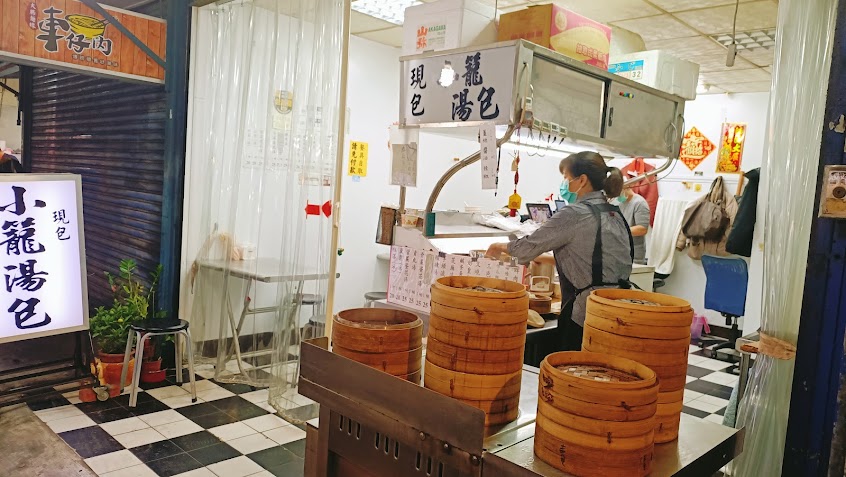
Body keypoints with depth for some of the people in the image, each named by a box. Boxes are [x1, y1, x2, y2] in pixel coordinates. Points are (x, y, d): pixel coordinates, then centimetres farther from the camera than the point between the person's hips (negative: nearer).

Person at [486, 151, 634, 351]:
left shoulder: (575, 214, -14)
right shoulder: (615, 214, 11)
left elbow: (529, 247, -7)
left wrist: (502, 247, 12)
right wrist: (544, 258, 23)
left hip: (585, 315, -8)